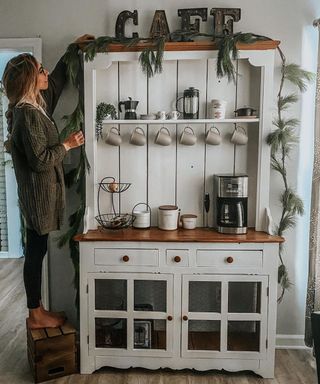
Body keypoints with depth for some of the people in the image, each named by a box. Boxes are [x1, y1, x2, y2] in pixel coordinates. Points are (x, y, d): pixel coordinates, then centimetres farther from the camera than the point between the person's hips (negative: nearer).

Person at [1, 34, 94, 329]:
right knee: (36, 252, 2)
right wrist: (68, 145, -11)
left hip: (42, 191, 10)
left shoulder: (35, 104, 9)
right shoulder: (28, 114, -19)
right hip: (38, 192, -10)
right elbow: (40, 160, -23)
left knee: (37, 251, 16)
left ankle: (38, 309, 30)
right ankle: (35, 316, 19)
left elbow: (57, 79, 25)